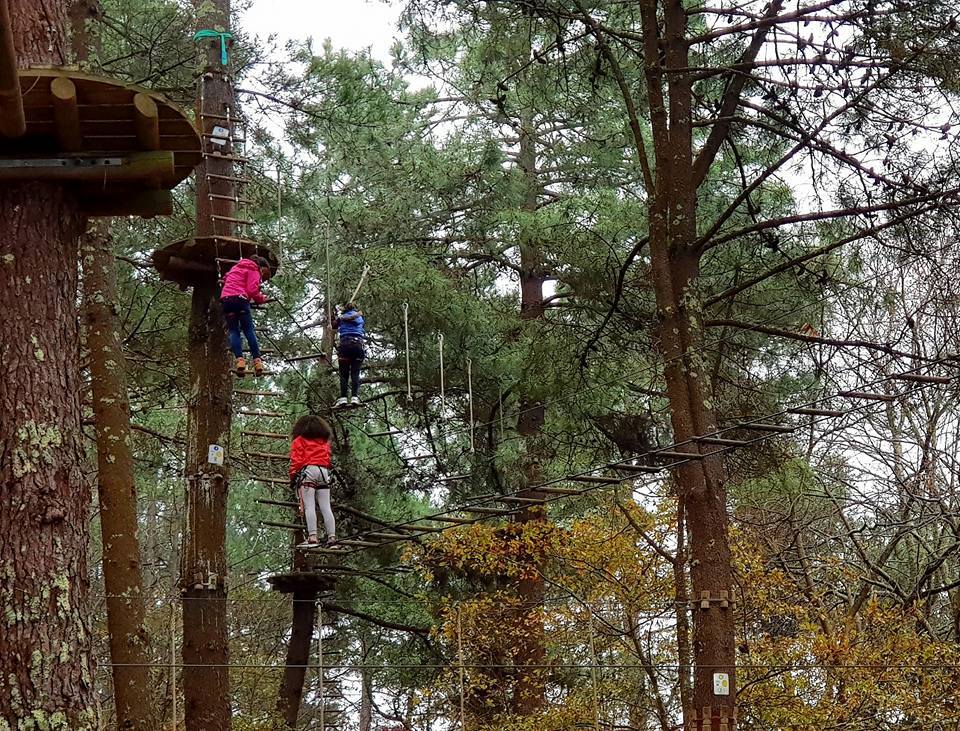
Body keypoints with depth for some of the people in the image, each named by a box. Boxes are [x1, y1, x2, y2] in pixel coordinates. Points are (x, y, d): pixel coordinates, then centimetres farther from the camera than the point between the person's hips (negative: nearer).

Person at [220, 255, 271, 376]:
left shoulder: (236, 267, 26)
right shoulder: (254, 271, 5)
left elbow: (225, 279, 38)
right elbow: (252, 290, -7)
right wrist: (262, 299, 11)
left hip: (225, 298, 5)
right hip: (240, 299, -5)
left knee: (234, 331, -1)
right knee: (249, 331, -1)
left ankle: (239, 359, -18)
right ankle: (257, 361, -9)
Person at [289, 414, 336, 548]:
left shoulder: (299, 440, 8)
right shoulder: (325, 442, 23)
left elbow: (296, 460, -1)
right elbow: (327, 459, 20)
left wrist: (293, 477, 1)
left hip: (307, 471, -5)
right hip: (324, 471, 5)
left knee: (309, 506, -12)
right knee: (326, 507, 2)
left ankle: (312, 537, -23)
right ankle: (332, 537, -9)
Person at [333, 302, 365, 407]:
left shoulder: (341, 318, 15)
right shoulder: (360, 317, 19)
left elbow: (333, 325, 24)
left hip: (345, 344, -1)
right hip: (358, 344, 1)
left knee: (344, 374, -3)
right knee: (355, 373, -2)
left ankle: (343, 398, -16)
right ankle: (355, 397, -18)